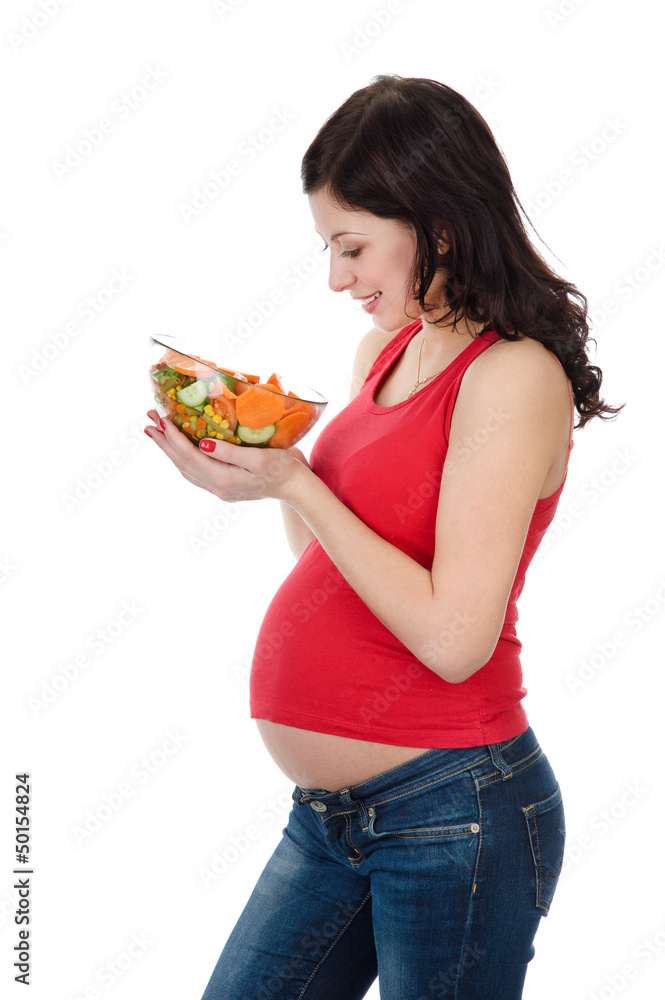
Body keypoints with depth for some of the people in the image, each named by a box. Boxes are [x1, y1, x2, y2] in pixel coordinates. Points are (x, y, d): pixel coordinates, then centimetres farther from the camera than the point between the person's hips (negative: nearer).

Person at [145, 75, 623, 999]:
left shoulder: (513, 375, -15)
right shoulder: (385, 349, 9)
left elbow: (454, 636, -22)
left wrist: (293, 480, -18)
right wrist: (258, 452, 0)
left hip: (450, 813, -8)